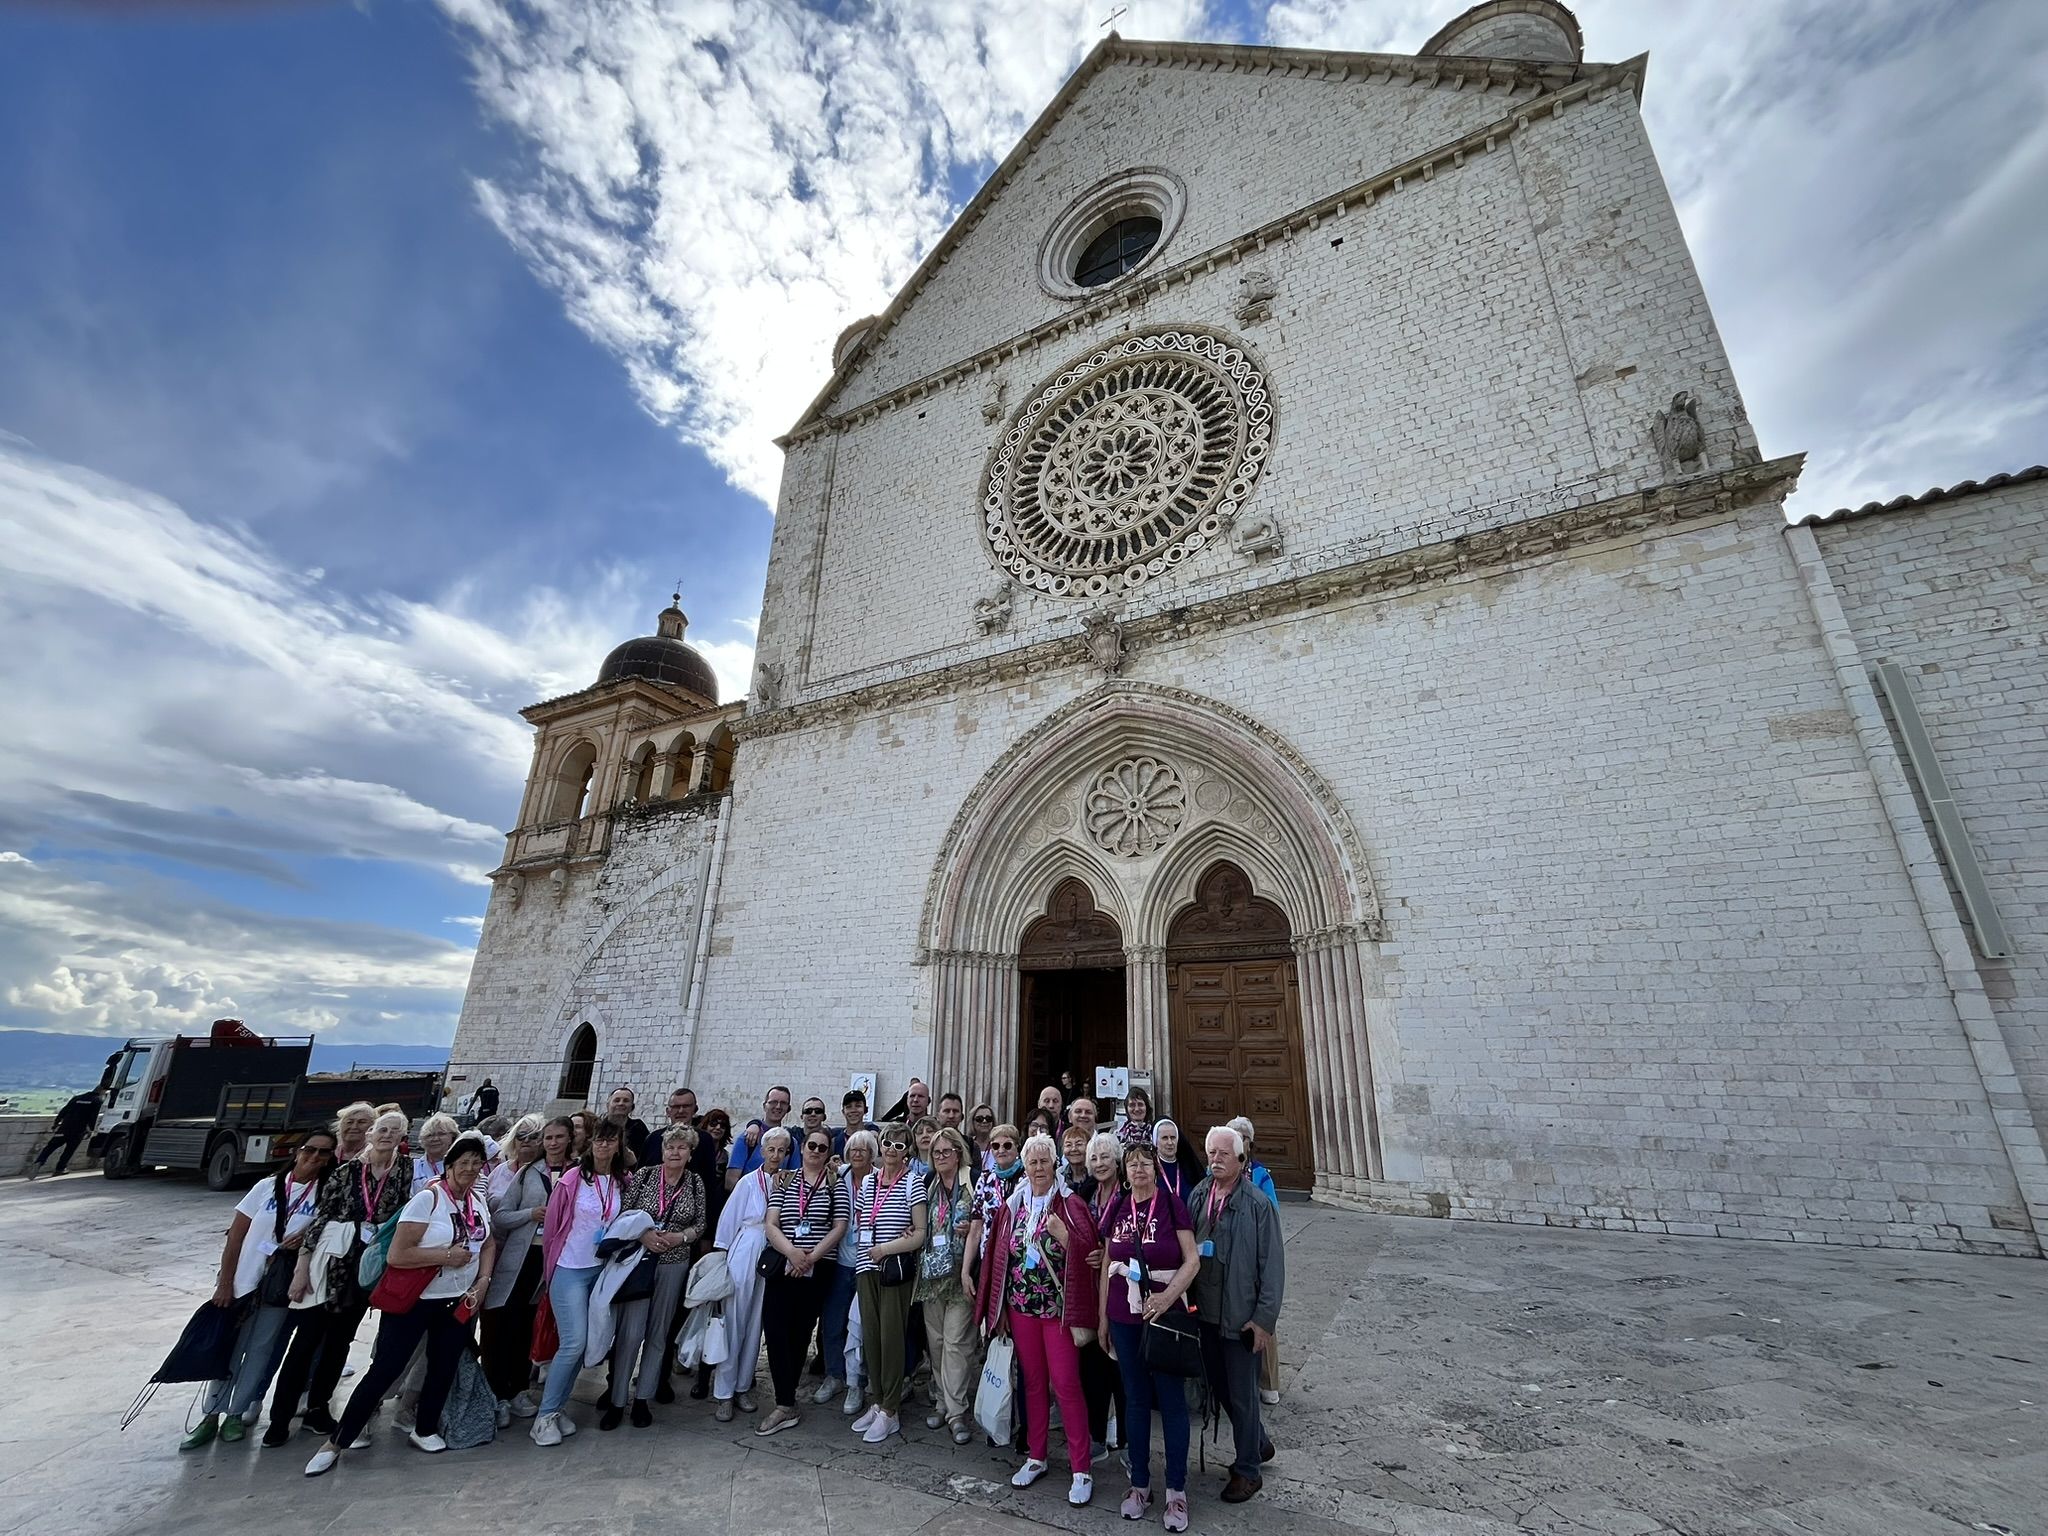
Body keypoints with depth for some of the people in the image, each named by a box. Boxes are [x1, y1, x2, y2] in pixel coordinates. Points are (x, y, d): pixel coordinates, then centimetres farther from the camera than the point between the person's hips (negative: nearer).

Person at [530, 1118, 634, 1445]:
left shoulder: (623, 1182, -1)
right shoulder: (573, 1179, -13)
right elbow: (551, 1224, -2)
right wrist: (550, 1264, 6)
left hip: (602, 1270, 4)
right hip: (570, 1270, -4)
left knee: (583, 1344, 9)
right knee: (574, 1342, -10)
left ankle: (558, 1406, 26)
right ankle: (545, 1415, 7)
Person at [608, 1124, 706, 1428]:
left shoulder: (696, 1183, -1)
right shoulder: (644, 1175, -6)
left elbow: (700, 1223, 3)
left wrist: (680, 1237, -15)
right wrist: (642, 1234, -20)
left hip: (675, 1264, 2)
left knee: (658, 1332, 10)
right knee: (630, 1332, -3)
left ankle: (642, 1399, 24)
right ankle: (617, 1401, 14)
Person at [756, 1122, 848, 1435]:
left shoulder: (836, 1185, 3)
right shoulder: (784, 1182, 8)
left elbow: (839, 1228, -3)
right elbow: (771, 1226, 1)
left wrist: (811, 1257, -14)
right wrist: (791, 1251, -16)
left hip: (818, 1269, -1)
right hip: (782, 1265, 1)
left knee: (800, 1333, 5)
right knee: (774, 1328, -9)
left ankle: (785, 1401, 18)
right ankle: (786, 1405, 0)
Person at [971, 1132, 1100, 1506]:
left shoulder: (1071, 1204, -8)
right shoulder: (1012, 1206, 4)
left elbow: (1087, 1253, -12)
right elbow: (1000, 1256, 9)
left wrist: (1063, 1235, -28)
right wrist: (997, 1310, 10)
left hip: (1059, 1308, -4)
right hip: (1021, 1307, 4)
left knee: (1065, 1384, -1)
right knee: (1032, 1382, 15)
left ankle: (1081, 1468, 13)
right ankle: (1036, 1457, 32)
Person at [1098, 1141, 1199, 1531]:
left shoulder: (1172, 1205, -10)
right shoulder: (1117, 1208, 1)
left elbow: (1193, 1260, -11)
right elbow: (1107, 1265, 8)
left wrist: (1167, 1297, -23)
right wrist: (1103, 1317, 10)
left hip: (1167, 1316, -3)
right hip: (1124, 1319, 3)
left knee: (1172, 1400, 7)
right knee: (1135, 1399, 15)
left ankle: (1177, 1490, 23)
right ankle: (1140, 1483, 31)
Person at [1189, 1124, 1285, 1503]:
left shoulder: (1258, 1204, -15)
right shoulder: (1198, 1196, -1)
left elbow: (1272, 1264, -12)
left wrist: (1264, 1318, -13)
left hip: (1241, 1315, -5)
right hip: (1205, 1311, 5)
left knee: (1242, 1393, 9)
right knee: (1219, 1387, 20)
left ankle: (1248, 1470, 30)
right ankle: (1259, 1443, 43)